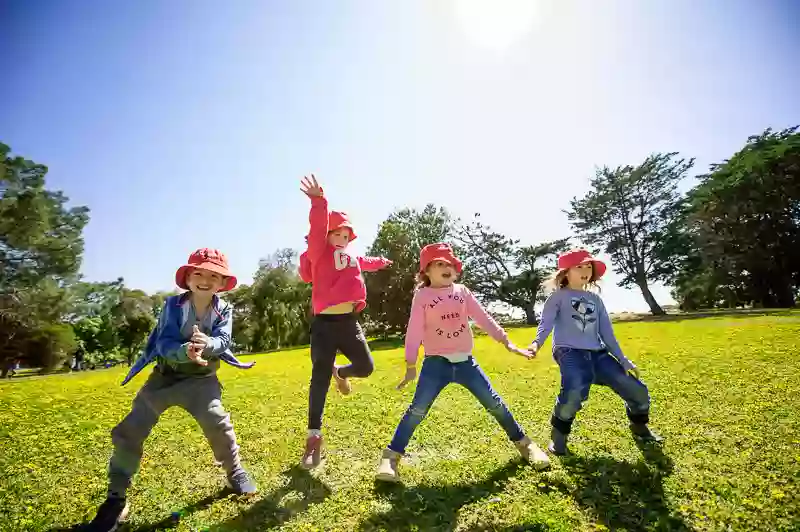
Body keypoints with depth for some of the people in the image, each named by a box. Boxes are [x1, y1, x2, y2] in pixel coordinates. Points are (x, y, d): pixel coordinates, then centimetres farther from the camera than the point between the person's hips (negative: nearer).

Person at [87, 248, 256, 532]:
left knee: (217, 422, -18)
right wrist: (185, 350, -45)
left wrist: (206, 344, -48)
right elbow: (164, 343, -22)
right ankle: (116, 498, 19)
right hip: (165, 374, 2)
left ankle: (235, 471, 9)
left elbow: (223, 341, -23)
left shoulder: (224, 309, -11)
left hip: (201, 378, -1)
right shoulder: (173, 304, -13)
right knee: (129, 431, -1)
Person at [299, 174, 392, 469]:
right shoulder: (320, 251, -3)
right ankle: (314, 437, 10)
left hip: (349, 320, 7)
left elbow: (365, 263, 41)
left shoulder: (352, 256, 18)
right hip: (325, 322, -6)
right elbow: (317, 229, -24)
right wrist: (319, 202, -42)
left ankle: (341, 373, 43)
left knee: (366, 367, 8)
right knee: (320, 377, -3)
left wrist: (380, 262, 59)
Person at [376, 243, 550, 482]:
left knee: (495, 403, 6)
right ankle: (391, 457, 5)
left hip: (465, 361, 3)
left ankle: (523, 443, 27)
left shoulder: (462, 291, 6)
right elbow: (414, 331, -7)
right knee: (417, 410, -9)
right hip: (436, 363, -3)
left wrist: (508, 343, 2)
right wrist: (410, 366, -11)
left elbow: (484, 318, 7)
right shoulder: (422, 295, -3)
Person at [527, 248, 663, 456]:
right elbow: (546, 322, -10)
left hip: (596, 353, 6)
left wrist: (623, 360, 16)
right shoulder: (559, 296, 5)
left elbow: (606, 332, 21)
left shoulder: (595, 299, 21)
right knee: (576, 390, -34)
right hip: (569, 351, -6)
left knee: (638, 392, 0)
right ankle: (558, 435, -9)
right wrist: (536, 343, -31)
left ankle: (639, 426, 34)